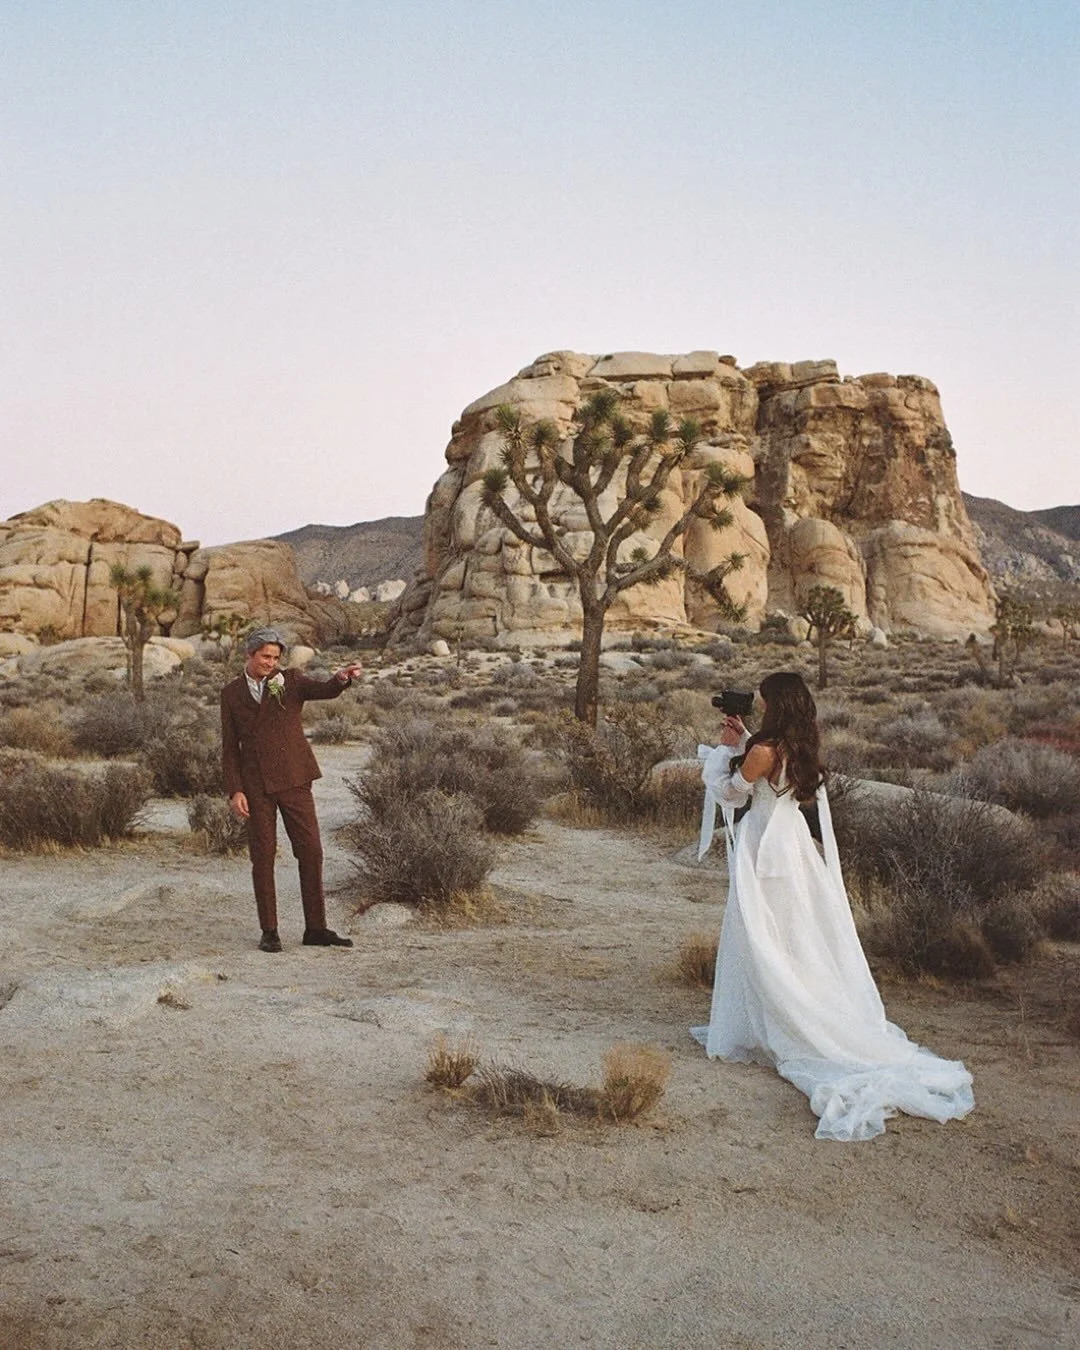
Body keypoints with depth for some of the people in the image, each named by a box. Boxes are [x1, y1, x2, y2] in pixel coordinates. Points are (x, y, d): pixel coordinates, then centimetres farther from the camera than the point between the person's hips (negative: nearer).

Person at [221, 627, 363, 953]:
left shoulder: (291, 681, 5)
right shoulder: (231, 693, 7)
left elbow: (325, 690, -14)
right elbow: (230, 746, 5)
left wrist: (342, 678, -38)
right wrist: (234, 790, -5)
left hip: (294, 779, 0)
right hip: (256, 784, 0)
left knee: (311, 851, -1)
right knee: (263, 856, 2)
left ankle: (316, 929, 8)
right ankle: (269, 931, 12)